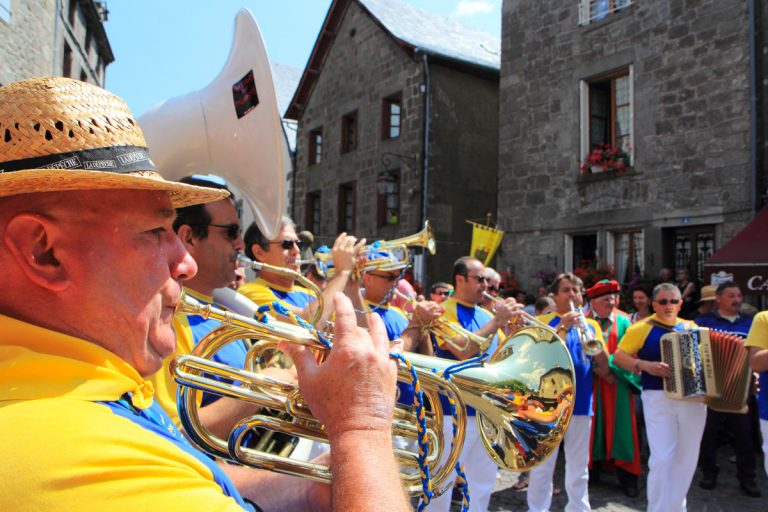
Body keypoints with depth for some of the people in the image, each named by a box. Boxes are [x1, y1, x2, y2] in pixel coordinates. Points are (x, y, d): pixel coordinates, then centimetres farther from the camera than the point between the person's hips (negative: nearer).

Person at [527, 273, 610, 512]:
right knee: (542, 466, 2)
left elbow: (605, 371, 5)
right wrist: (562, 327, -20)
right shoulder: (542, 322, 1)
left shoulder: (590, 325, 10)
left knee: (579, 467, 13)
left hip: (581, 403, 3)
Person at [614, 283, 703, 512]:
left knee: (687, 459, 13)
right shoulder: (642, 328, -3)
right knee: (663, 458, -10)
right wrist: (645, 365, -19)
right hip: (658, 399, -5)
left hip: (694, 399, 5)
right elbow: (618, 357, -5)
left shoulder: (691, 328, 10)